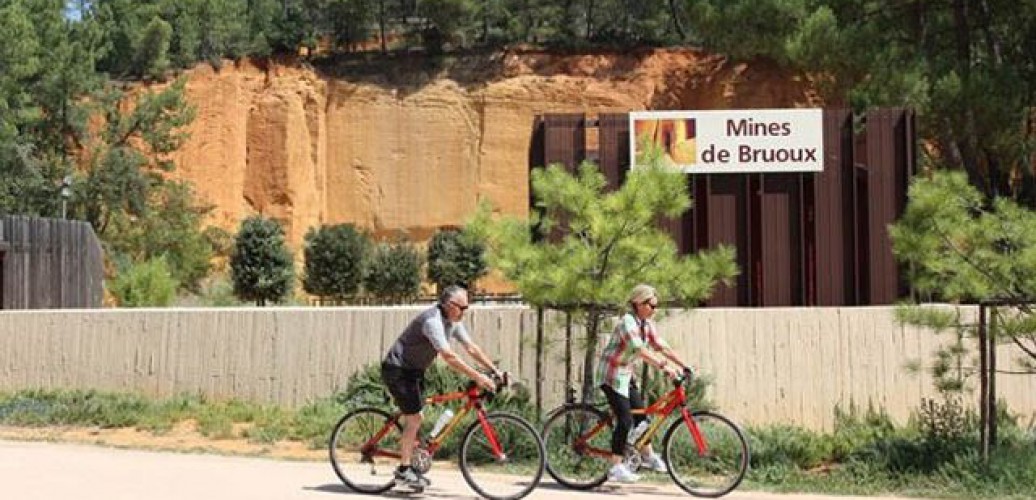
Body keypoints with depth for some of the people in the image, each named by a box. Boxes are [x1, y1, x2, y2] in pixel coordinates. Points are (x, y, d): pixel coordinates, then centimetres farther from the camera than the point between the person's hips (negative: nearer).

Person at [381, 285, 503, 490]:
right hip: (398, 370, -10)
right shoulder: (432, 321, -27)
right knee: (414, 419, -11)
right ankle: (404, 472, -5)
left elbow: (471, 348, 5)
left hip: (413, 371, 10)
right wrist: (477, 377, -35)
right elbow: (449, 357, -34)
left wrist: (494, 370, -4)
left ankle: (407, 467, 19)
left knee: (414, 418, 11)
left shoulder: (453, 321, 3)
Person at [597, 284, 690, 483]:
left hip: (626, 373, 9)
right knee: (625, 420, -13)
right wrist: (663, 366, -44)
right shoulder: (628, 322, -23)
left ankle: (648, 455, 28)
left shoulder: (647, 324, 4)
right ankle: (616, 468, -9)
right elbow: (639, 349, -36)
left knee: (640, 414, 12)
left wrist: (683, 365, -8)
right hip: (611, 372, -9)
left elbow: (662, 347, 2)